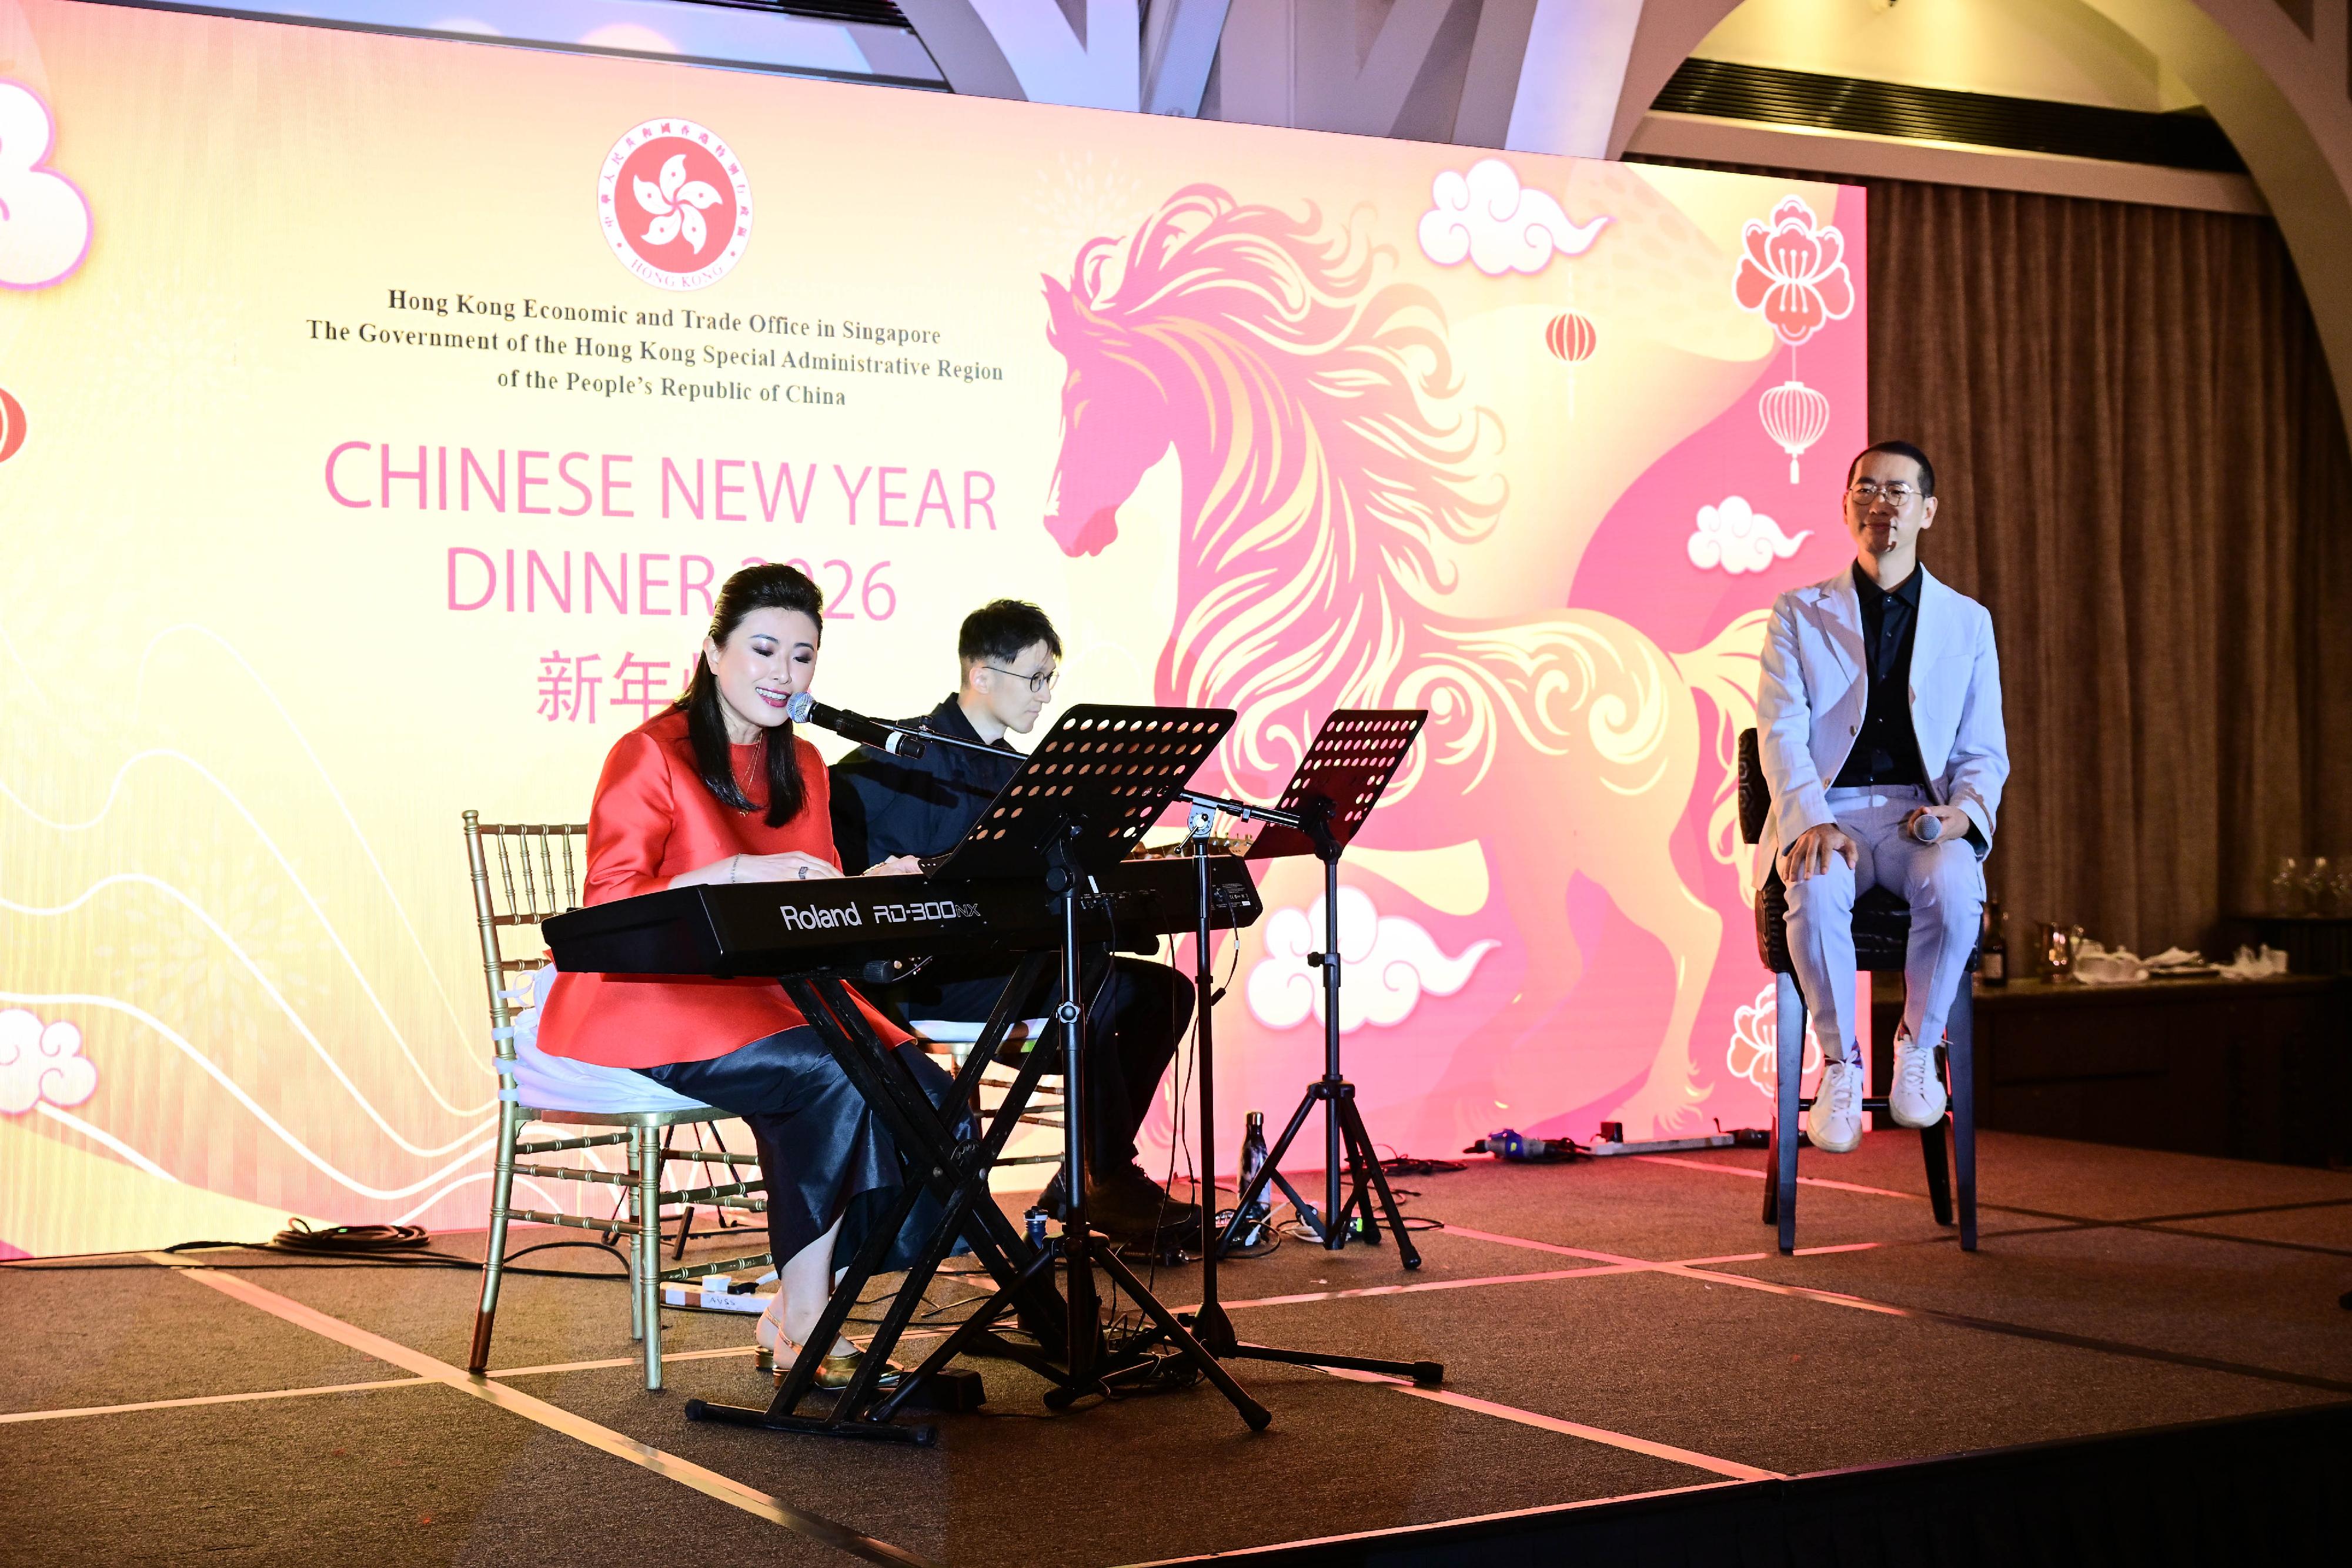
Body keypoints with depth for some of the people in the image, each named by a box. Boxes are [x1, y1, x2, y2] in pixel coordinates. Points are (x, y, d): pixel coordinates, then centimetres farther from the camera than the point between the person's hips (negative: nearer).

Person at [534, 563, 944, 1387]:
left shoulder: (803, 767, 17)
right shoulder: (651, 755, -5)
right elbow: (609, 906, -14)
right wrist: (737, 874, -25)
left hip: (771, 994, 7)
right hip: (649, 1000, -7)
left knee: (918, 1085, -19)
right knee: (833, 1077, -30)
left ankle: (795, 1315, -11)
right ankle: (800, 1326, -19)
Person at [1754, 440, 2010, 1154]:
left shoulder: (1967, 622, 15)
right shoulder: (1798, 613, 11)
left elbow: (1985, 751, 12)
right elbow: (1782, 732, -1)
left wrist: (1963, 810, -12)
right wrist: (1812, 821, -20)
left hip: (1920, 817, 1)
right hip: (1827, 811, -1)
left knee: (1955, 890, -35)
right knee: (1816, 892, -37)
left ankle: (1918, 1046, -11)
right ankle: (1840, 1063, -17)